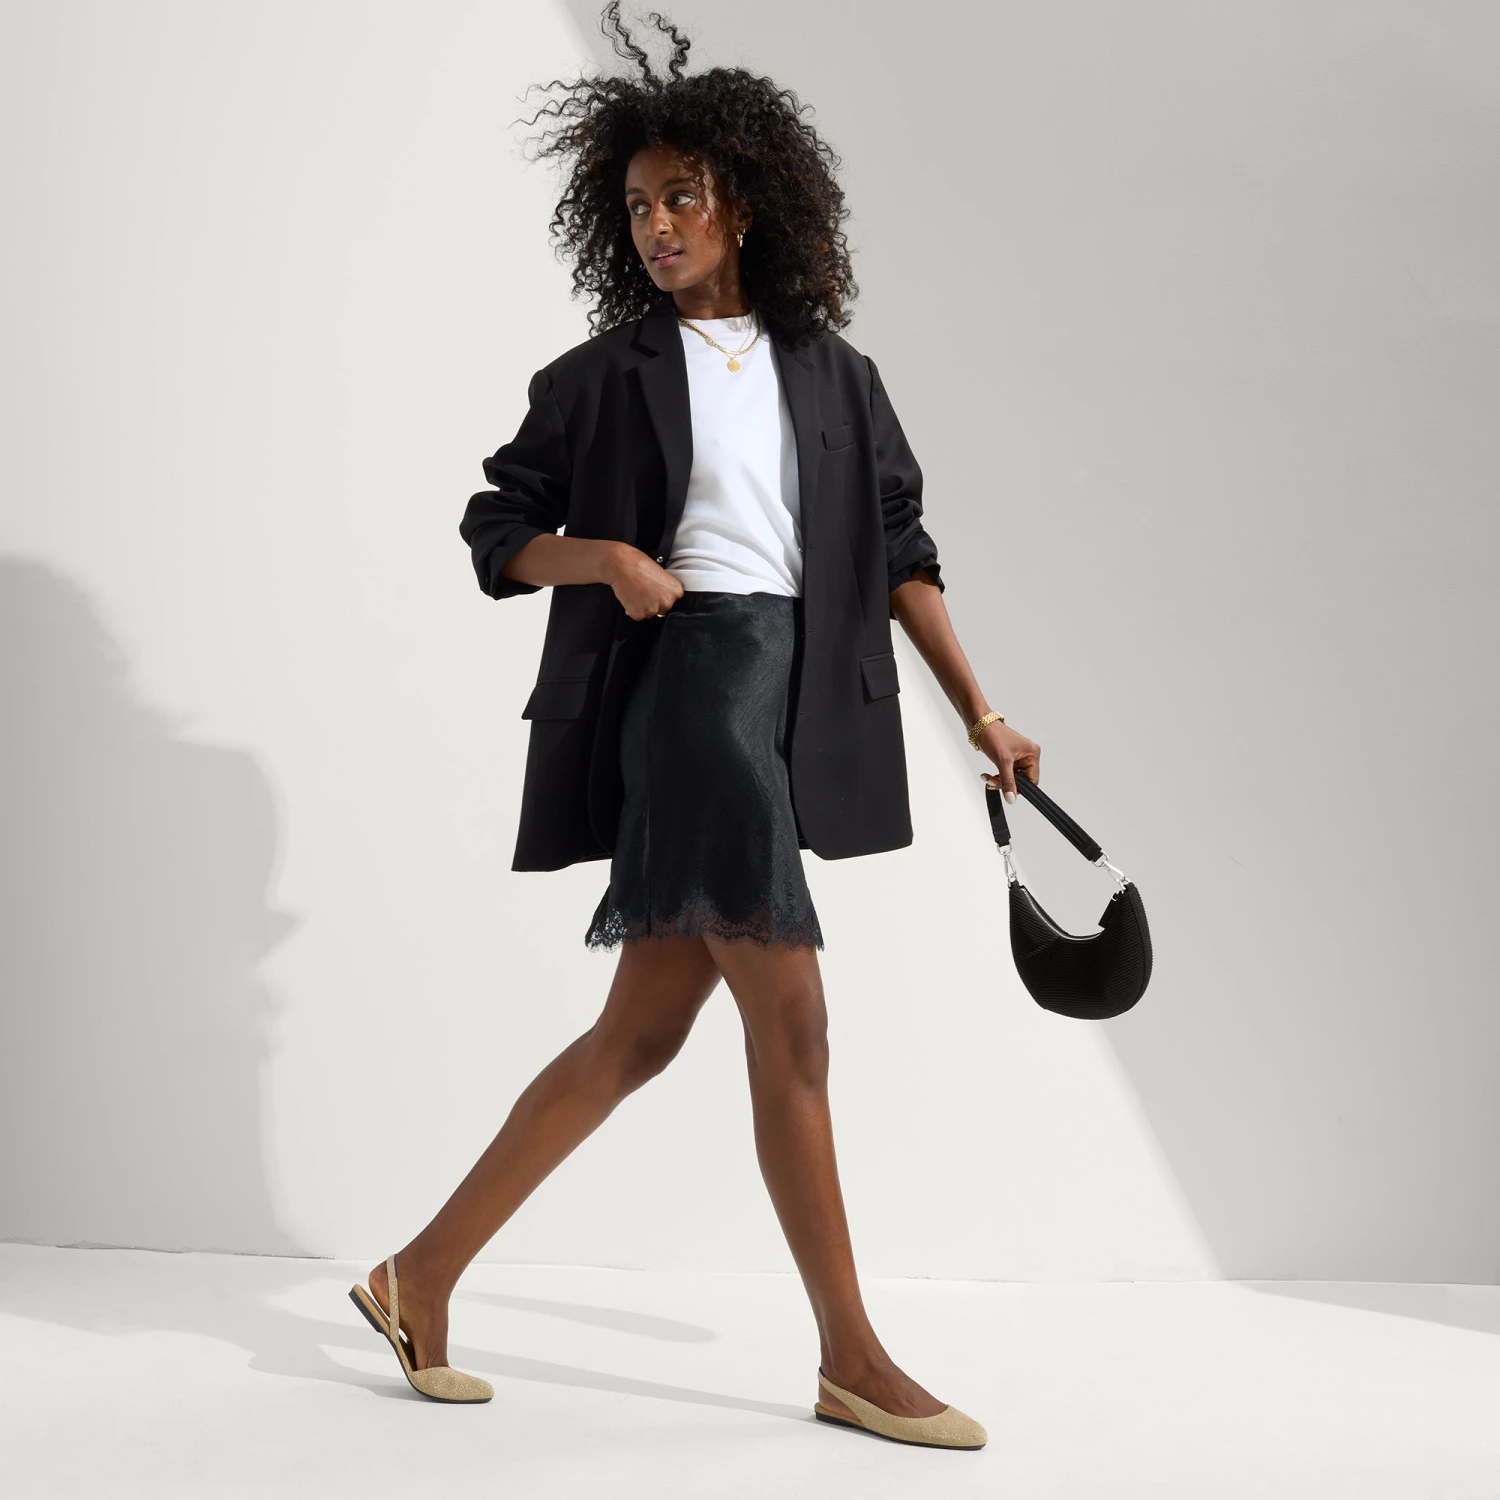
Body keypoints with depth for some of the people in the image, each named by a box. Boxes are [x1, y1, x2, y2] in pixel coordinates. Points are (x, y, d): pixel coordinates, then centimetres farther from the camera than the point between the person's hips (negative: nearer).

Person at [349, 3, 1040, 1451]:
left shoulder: (834, 377, 16)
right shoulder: (606, 377, 6)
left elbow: (901, 553, 17)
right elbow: (496, 532, 10)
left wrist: (978, 710, 11)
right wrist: (606, 559, -9)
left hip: (794, 702, 5)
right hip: (687, 680, -5)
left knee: (646, 1026, 5)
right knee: (790, 1022, -9)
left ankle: (425, 1273, 17)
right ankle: (852, 1358, 1)